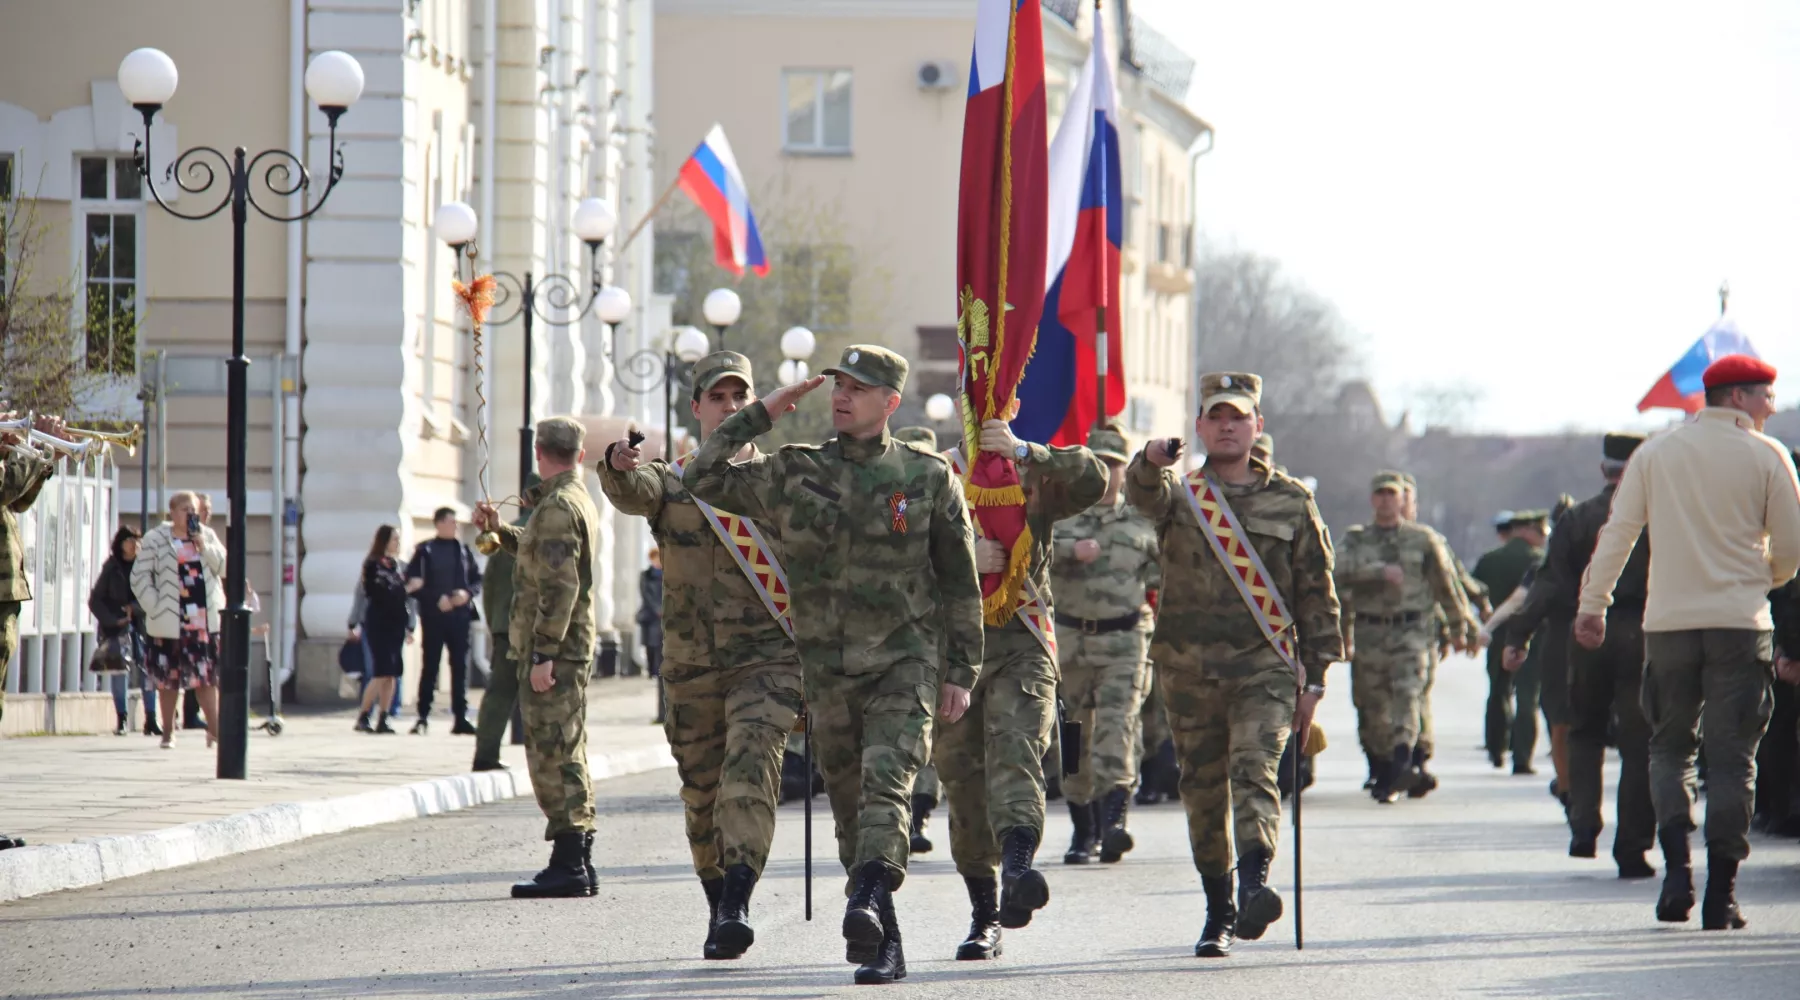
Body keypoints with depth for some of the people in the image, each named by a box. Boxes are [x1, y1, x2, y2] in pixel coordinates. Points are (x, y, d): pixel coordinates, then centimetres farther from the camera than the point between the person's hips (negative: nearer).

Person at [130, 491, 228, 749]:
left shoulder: (207, 537, 10)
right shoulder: (156, 540, -2)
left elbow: (224, 567, 2)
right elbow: (140, 579, -4)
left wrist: (204, 546, -10)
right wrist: (156, 609, -12)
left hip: (205, 621, 3)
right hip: (171, 622, -3)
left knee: (207, 677, 2)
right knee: (170, 679, 5)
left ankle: (214, 729, 4)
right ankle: (168, 732, 13)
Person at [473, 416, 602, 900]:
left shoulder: (557, 507, -14)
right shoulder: (579, 502, 18)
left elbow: (559, 585, -22)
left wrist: (543, 654, -23)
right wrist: (499, 530, 36)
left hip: (553, 649, -10)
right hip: (572, 649, 10)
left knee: (552, 753, -10)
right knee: (567, 755, 13)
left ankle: (567, 865, -12)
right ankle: (579, 863, 16)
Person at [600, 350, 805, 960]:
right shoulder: (671, 481, 9)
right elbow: (635, 493, -15)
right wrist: (619, 467, -39)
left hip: (768, 658, -2)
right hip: (690, 666, 2)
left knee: (749, 776, -20)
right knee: (702, 795, 9)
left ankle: (735, 910, -29)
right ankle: (718, 909, 26)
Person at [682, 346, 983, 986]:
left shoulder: (927, 477, 2)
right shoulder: (795, 472, 7)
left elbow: (960, 584, 7)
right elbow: (701, 479, 4)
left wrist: (961, 672, 3)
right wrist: (762, 413, 1)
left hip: (904, 662, -3)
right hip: (827, 667, 3)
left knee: (886, 781, -23)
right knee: (848, 803, 6)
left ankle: (868, 902, -40)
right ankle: (886, 946, 14)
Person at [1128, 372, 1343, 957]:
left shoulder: (1291, 502, 9)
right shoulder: (1179, 494, 9)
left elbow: (1316, 594, 11)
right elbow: (1143, 494, -17)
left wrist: (1314, 678, 6)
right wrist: (1152, 462, -42)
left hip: (1265, 667, -2)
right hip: (1189, 668, 2)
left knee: (1254, 769, -21)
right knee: (1203, 790, 7)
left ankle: (1254, 885, -37)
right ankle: (1218, 914, 18)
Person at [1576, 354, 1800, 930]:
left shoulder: (1655, 454, 6)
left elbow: (1618, 533, 4)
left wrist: (1593, 605, 9)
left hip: (1669, 623, 2)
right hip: (1741, 623, -2)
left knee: (1670, 745, 13)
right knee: (1731, 755, 3)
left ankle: (1677, 867, -7)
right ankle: (1721, 893, -1)